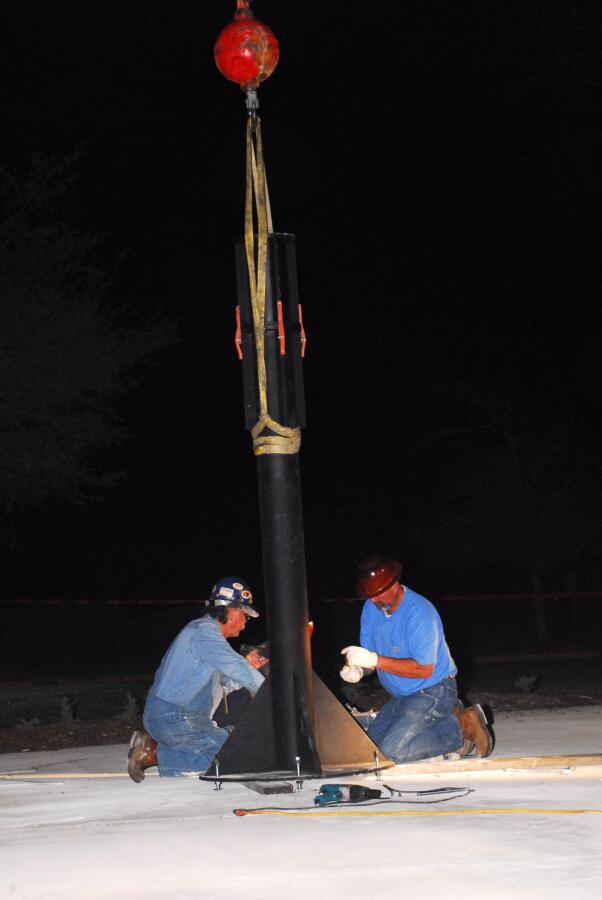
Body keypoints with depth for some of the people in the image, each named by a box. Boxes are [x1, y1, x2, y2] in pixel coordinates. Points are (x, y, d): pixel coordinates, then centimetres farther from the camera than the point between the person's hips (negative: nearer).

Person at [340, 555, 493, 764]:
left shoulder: (419, 612, -24)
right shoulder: (371, 608, 0)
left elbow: (424, 669, -28)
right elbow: (369, 656, 3)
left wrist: (375, 660, -33)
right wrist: (357, 670, -22)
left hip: (433, 691, -9)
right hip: (402, 696, 9)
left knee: (393, 751, -23)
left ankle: (462, 727, -7)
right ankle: (445, 718, 10)